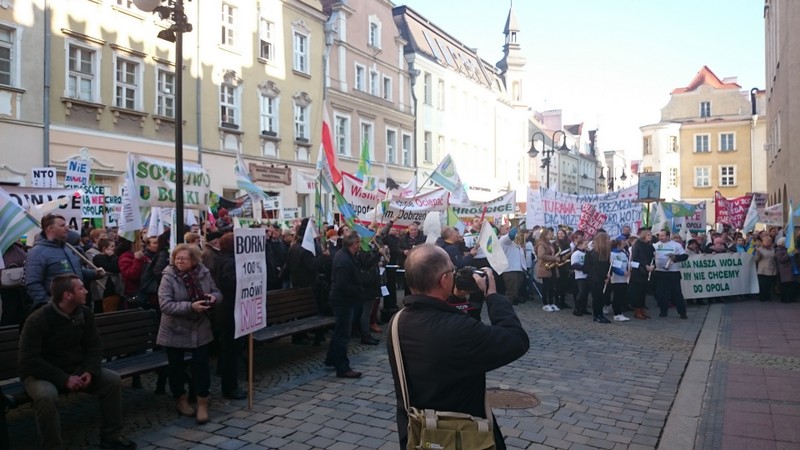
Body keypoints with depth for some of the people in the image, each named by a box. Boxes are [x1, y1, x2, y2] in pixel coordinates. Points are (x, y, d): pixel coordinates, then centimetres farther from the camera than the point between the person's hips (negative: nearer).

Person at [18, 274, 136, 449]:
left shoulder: (85, 313, -4)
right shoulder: (37, 320, -22)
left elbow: (93, 347, 2)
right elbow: (28, 361, -24)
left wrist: (89, 371, -18)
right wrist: (64, 379, -28)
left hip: (75, 369, 5)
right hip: (41, 374, -5)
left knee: (113, 380, -13)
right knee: (46, 395, -38)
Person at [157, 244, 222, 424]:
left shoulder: (203, 273, -5)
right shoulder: (168, 277, -15)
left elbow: (217, 293, 7)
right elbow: (165, 305, -23)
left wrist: (213, 297, -17)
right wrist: (191, 306, -32)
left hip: (200, 329, 2)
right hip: (175, 331, -2)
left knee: (201, 365, 3)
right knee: (176, 367, 12)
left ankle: (202, 403, 16)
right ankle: (181, 399, 34)